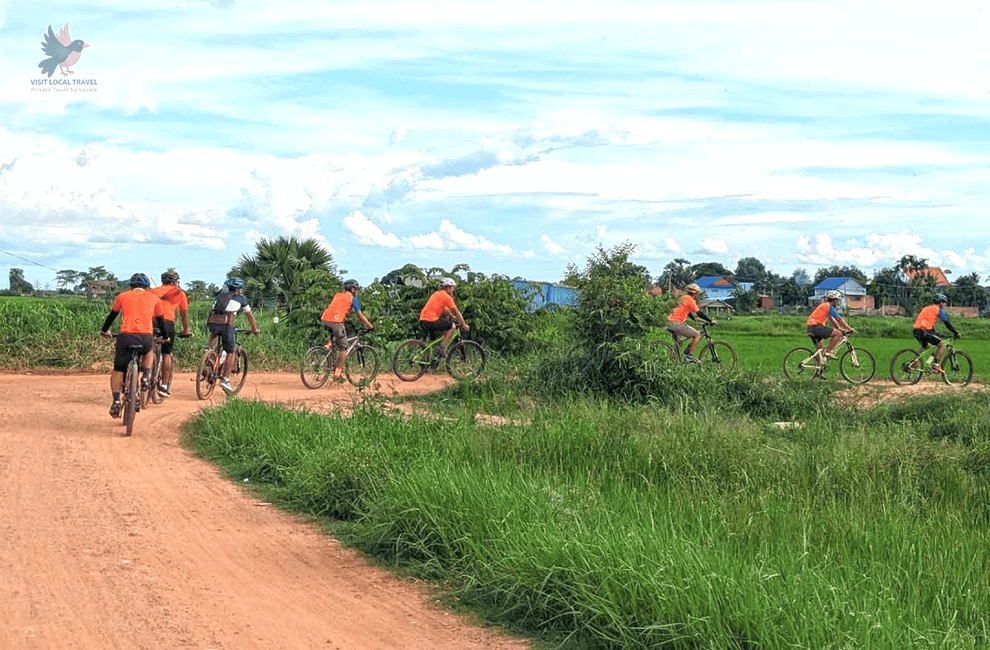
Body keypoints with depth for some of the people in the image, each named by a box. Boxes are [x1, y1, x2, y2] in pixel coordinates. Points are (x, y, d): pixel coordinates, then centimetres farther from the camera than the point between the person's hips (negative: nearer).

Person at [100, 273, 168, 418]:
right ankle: (145, 377, 14)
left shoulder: (122, 296, 20)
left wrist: (104, 331, 49)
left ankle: (116, 401, -1)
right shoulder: (153, 298, 20)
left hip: (126, 336, 0)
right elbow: (160, 320, 28)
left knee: (118, 370, 12)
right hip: (146, 337, 0)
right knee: (149, 352, 35)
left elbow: (112, 315, 31)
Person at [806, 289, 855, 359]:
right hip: (816, 327, -10)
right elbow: (839, 319, -5)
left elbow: (832, 320, 32)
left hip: (810, 328, 10)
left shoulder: (824, 305, 25)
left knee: (819, 350, 16)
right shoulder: (828, 306, -5)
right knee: (838, 333, -13)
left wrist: (840, 328, 28)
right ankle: (828, 352, -12)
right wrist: (849, 329, 0)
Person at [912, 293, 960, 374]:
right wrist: (956, 333, 10)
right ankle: (936, 365, -7)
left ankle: (914, 361, 20)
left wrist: (937, 335, 39)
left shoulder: (928, 309, 30)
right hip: (924, 331, -8)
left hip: (916, 331, 8)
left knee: (925, 346, 34)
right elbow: (947, 323, 3)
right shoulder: (938, 310, 6)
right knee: (942, 345, 2)